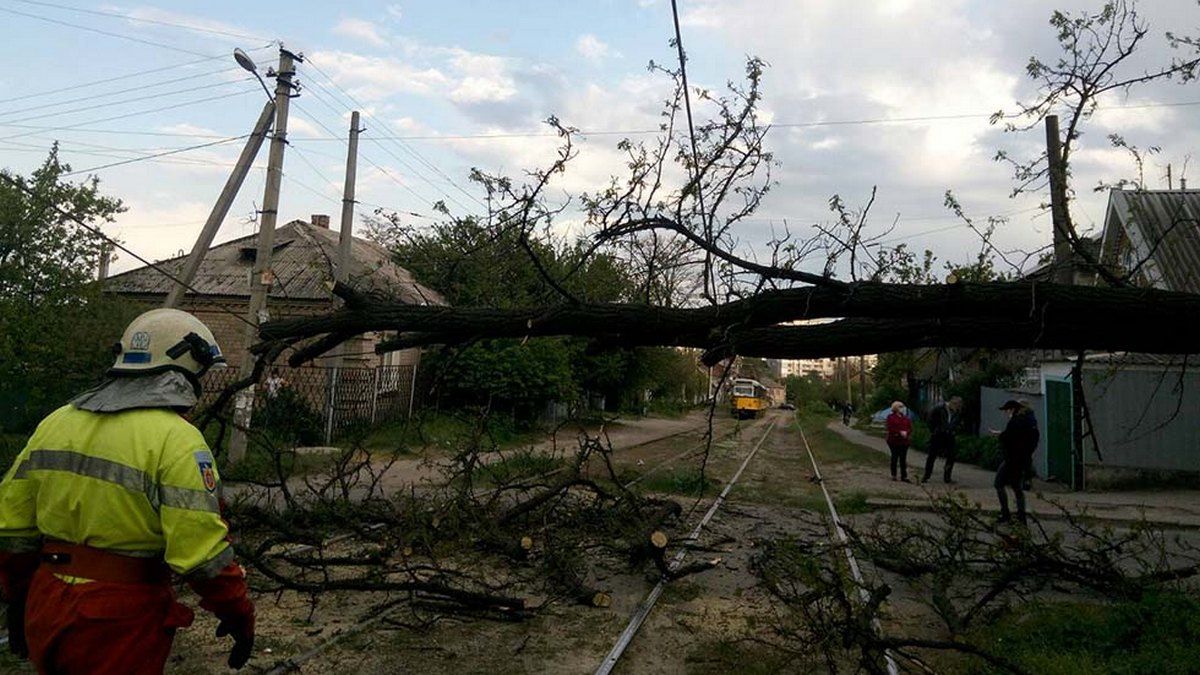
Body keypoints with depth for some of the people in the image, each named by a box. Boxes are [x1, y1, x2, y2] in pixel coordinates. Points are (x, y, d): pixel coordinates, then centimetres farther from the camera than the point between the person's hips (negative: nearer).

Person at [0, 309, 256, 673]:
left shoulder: (55, 422, 5)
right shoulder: (176, 438, -18)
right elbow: (203, 552, -21)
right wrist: (238, 613, -7)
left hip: (44, 618, 7)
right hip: (121, 629, -6)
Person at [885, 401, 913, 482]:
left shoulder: (905, 418, 12)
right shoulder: (891, 417, -1)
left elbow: (910, 428, 7)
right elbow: (890, 429, -10)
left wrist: (906, 432, -13)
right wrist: (900, 432, -19)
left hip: (904, 441, 4)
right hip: (894, 441, -3)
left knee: (903, 459, 3)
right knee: (895, 458, 3)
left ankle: (904, 476, 6)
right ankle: (893, 475, 13)